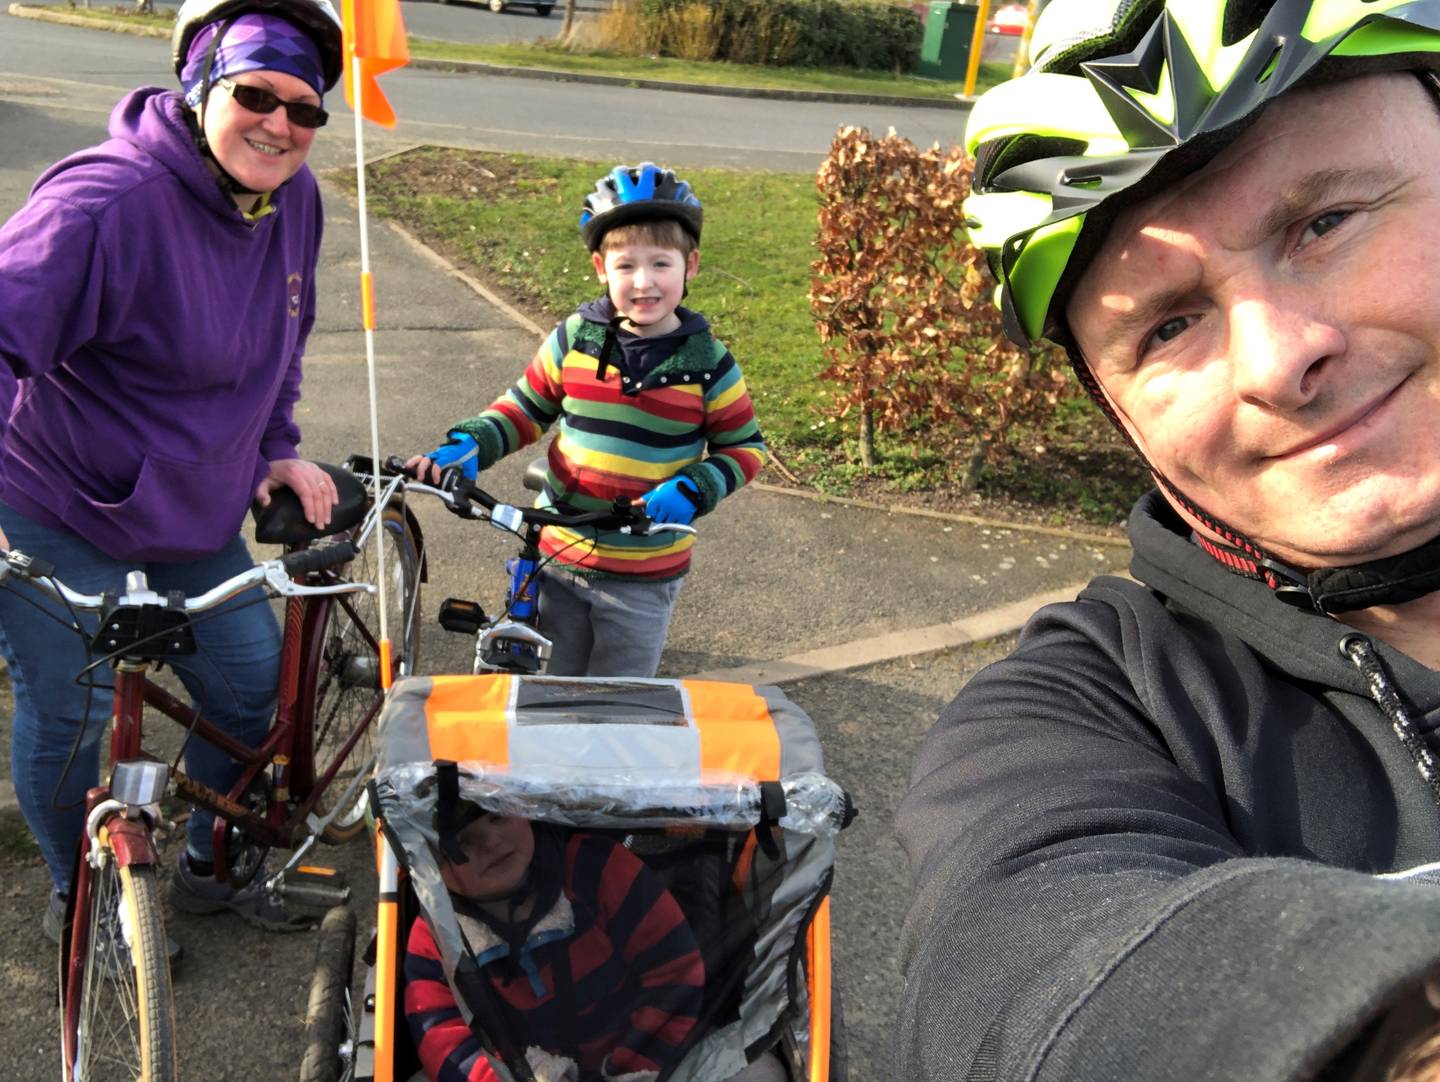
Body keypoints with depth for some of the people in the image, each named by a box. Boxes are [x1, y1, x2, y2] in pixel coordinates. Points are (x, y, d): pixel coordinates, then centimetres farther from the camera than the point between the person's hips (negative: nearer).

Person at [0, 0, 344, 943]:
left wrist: (278, 448, 8)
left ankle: (211, 866, 39)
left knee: (254, 683, 13)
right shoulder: (107, 199, -26)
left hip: (194, 519, 7)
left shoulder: (294, 200, -2)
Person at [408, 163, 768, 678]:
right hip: (557, 557, 2)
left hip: (643, 577, -2)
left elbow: (744, 446, -2)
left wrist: (691, 490, -19)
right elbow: (525, 407, 5)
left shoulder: (706, 363, -9)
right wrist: (469, 444, -12)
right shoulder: (575, 340, -5)